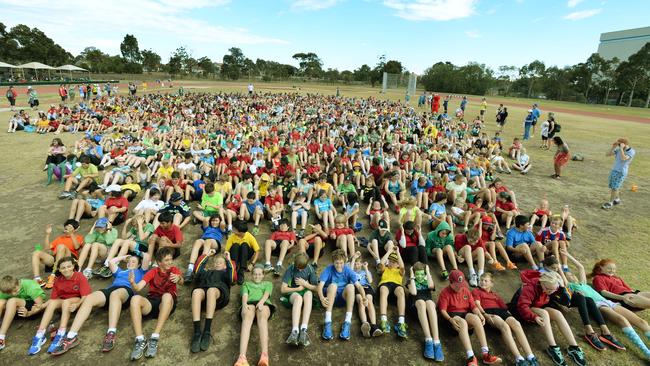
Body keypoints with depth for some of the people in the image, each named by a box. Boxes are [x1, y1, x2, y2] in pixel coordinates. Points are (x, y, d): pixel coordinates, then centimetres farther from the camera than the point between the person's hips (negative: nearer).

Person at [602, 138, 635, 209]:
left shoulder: (631, 152, -13)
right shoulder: (618, 150, 4)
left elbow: (623, 158, -30)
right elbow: (607, 154, 4)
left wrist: (621, 148, -26)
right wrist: (613, 147, -8)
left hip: (621, 173, -6)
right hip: (614, 170, 6)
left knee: (614, 188, -8)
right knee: (612, 187, 11)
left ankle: (610, 203, 1)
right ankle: (617, 199, 29)